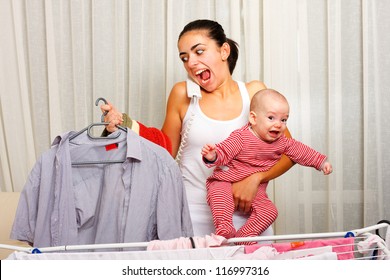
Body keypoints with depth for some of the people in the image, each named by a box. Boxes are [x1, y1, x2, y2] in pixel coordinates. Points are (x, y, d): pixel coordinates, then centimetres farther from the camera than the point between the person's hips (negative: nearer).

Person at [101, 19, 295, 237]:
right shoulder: (183, 94, 1)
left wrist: (255, 178, -14)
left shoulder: (253, 92, 2)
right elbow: (166, 151, 9)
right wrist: (126, 125, -5)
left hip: (246, 216, 1)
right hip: (196, 218, 0)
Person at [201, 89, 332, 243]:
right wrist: (212, 156, -44)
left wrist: (321, 162, 11)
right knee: (220, 194, -35)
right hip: (226, 180, -5)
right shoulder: (240, 137, -17)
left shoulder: (282, 142, 2)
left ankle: (244, 236, -9)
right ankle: (224, 230, -32)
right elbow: (223, 152, -22)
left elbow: (301, 151, 13)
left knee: (269, 211, -14)